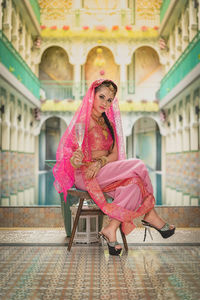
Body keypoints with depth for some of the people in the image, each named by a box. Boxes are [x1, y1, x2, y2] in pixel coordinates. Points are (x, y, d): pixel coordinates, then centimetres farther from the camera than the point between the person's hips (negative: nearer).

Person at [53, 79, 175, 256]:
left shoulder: (108, 123, 17)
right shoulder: (84, 120, -6)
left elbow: (114, 154, 6)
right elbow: (74, 155, -11)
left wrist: (100, 163, -16)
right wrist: (75, 161, -36)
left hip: (104, 173, 7)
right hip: (85, 175, -7)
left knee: (132, 184, -24)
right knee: (138, 166, -18)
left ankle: (111, 229, -21)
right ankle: (150, 215, -4)